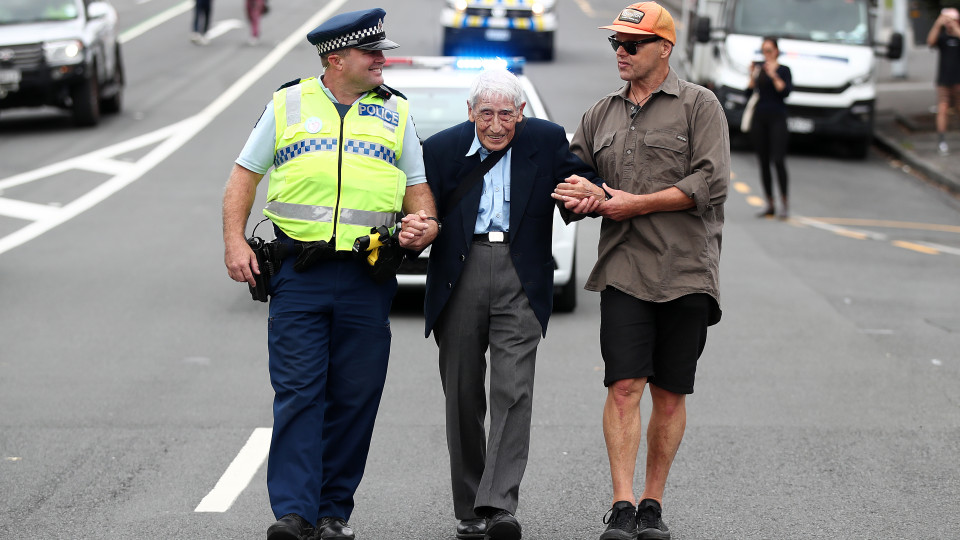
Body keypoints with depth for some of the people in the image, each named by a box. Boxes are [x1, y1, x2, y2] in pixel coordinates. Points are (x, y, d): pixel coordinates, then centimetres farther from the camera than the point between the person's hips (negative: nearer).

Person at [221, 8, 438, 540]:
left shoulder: (394, 112, 12)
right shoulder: (288, 104, 7)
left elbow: (418, 186, 16)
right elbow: (244, 175, 11)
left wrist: (423, 224, -6)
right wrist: (234, 241, -2)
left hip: (368, 278, 2)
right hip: (298, 275, -2)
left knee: (354, 398, 4)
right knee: (298, 392, -8)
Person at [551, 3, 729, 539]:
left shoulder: (698, 105, 2)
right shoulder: (602, 114, 16)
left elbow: (710, 183, -9)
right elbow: (569, 175, 22)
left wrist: (636, 203, -10)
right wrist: (587, 197, -3)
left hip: (685, 269, -2)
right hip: (623, 268, 2)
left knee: (670, 394, 3)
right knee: (624, 386, -9)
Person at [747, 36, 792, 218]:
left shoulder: (783, 70, 2)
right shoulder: (758, 67, 11)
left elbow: (786, 92, -12)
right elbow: (748, 93, 6)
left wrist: (774, 76, -18)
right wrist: (753, 76, -8)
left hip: (777, 118, -4)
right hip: (759, 118, 4)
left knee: (778, 160, -14)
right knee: (763, 162, 4)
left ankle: (784, 203, -7)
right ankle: (770, 205, 9)